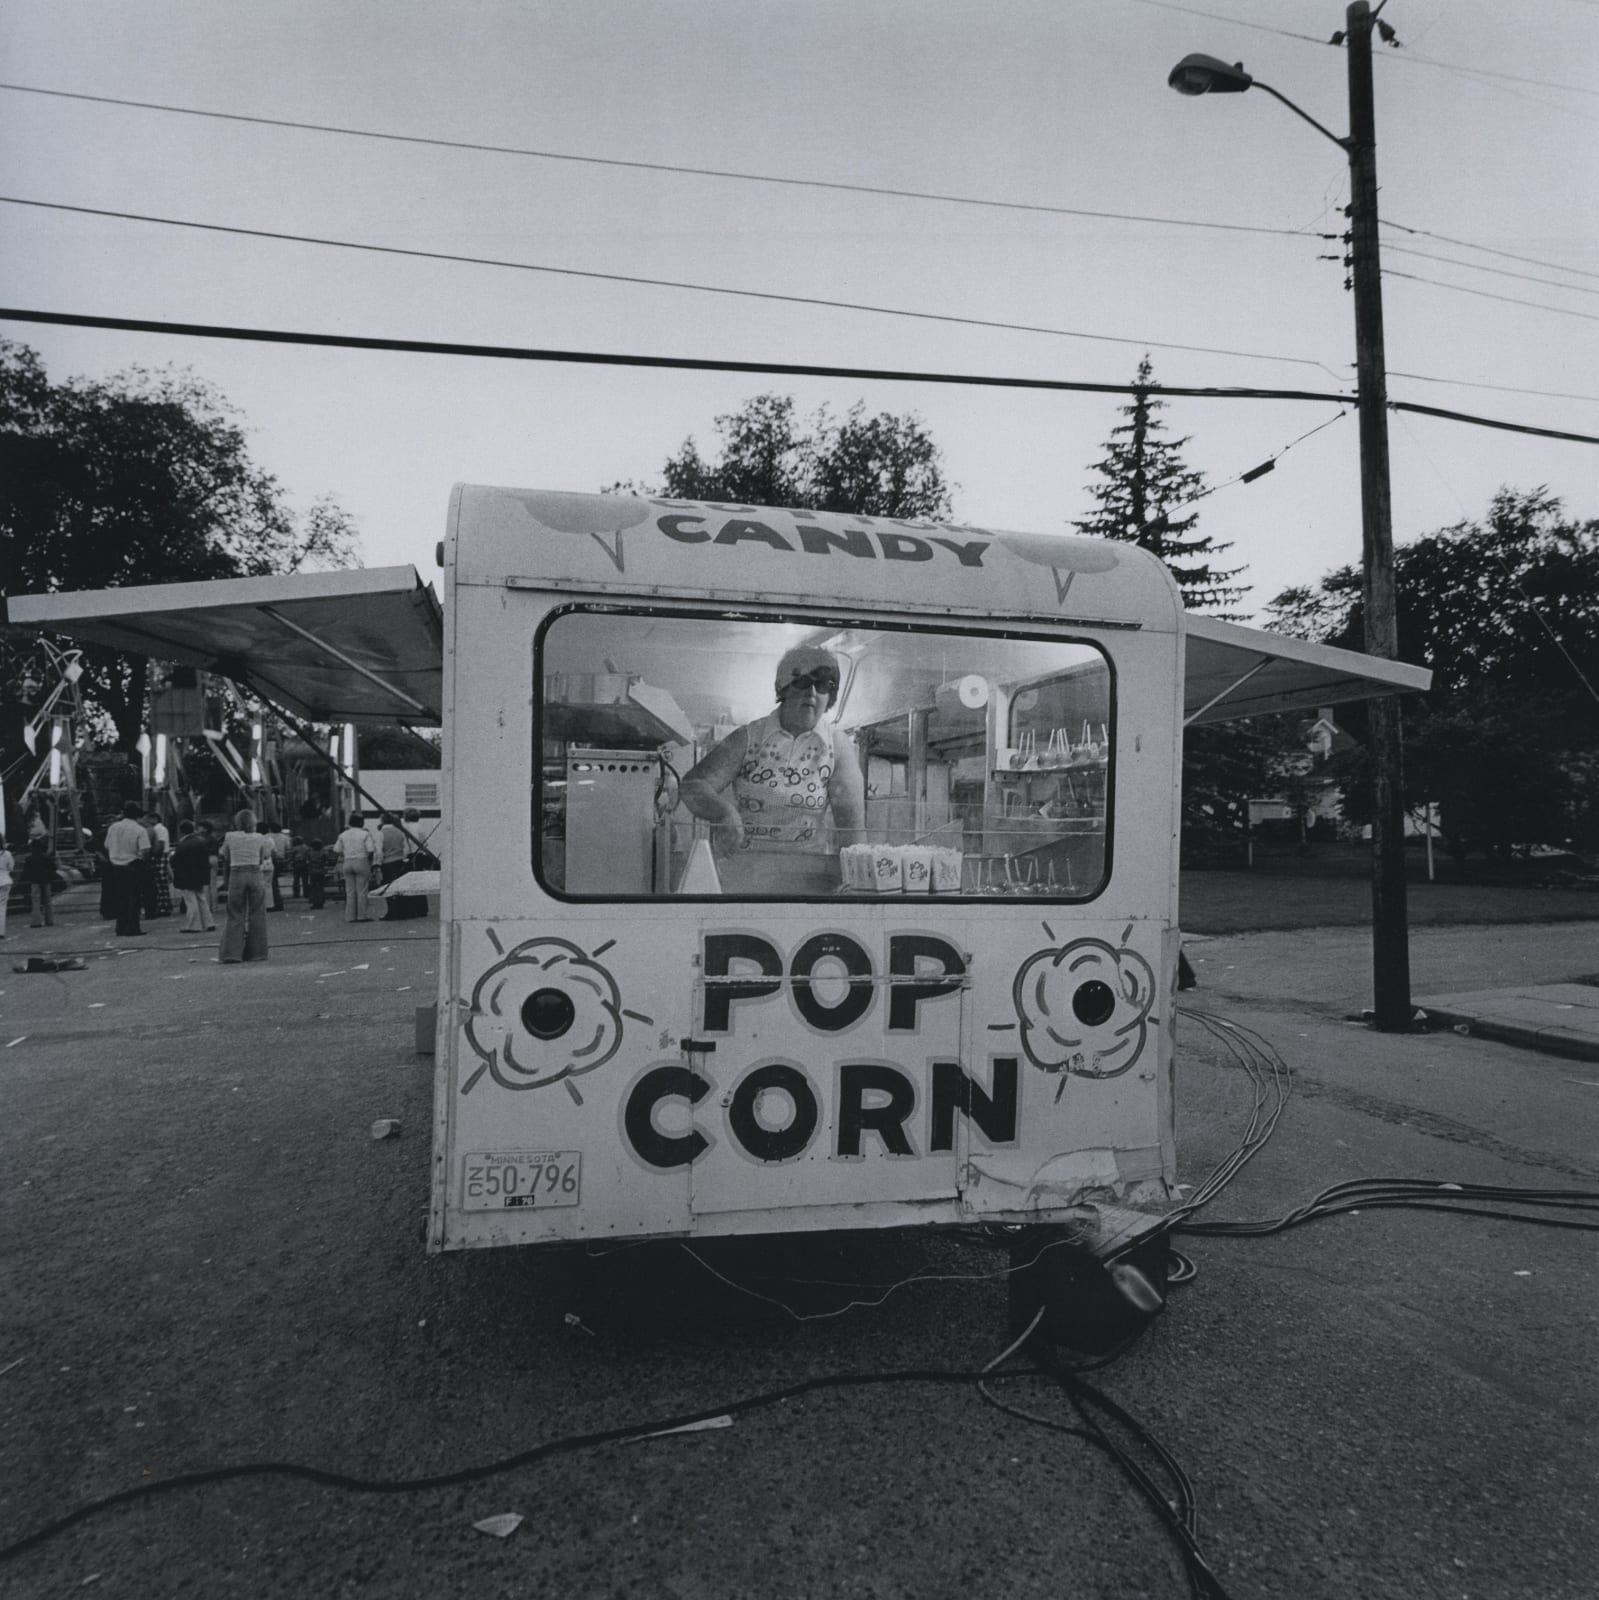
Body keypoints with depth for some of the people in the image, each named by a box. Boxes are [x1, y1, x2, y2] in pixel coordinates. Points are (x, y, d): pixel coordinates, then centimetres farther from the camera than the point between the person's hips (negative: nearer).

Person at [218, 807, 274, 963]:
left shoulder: (229, 837, 0)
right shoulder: (260, 838, -2)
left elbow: (225, 856, 11)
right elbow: (265, 858, 3)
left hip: (236, 875, 0)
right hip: (256, 874, 0)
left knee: (235, 916, 5)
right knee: (257, 915, 8)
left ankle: (232, 954, -3)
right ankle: (255, 953, 12)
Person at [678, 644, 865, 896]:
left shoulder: (837, 744, -2)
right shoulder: (749, 738, -2)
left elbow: (851, 820, -7)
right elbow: (694, 786, -9)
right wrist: (725, 812, -30)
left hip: (811, 878, 0)